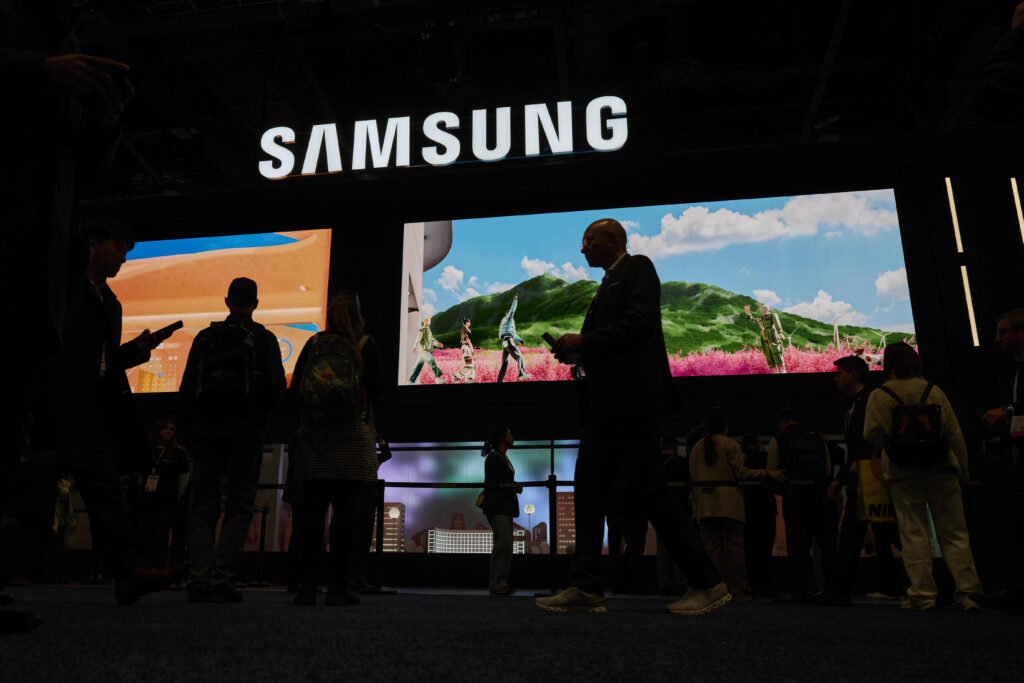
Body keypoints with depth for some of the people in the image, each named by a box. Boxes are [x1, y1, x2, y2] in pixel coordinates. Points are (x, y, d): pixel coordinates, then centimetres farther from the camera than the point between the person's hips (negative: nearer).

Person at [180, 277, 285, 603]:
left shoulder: (204, 338, 10)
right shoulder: (264, 339, 1)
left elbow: (186, 388, 7)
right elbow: (276, 386, -8)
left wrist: (190, 430, 13)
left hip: (205, 427, 3)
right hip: (246, 428, -3)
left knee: (202, 506, 7)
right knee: (239, 507, 2)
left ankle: (199, 580, -1)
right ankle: (222, 580, -5)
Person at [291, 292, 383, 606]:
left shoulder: (313, 343, 8)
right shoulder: (365, 345, 1)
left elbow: (294, 387, 6)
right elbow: (376, 386, -7)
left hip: (312, 434, 3)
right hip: (353, 436, -2)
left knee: (312, 508, 5)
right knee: (345, 510, -1)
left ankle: (307, 584, 5)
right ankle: (339, 585, -1)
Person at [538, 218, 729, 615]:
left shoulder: (638, 268, -1)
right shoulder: (609, 283, 26)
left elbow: (638, 323, -16)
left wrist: (583, 342, -12)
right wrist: (577, 353, 8)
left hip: (631, 399, -10)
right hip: (604, 403, 10)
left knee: (647, 490, -8)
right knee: (589, 487, 4)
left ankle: (707, 583, 3)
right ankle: (585, 588, 7)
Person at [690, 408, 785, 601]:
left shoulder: (696, 448, 11)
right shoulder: (730, 445, -2)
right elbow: (741, 473, -6)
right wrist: (767, 472, 2)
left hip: (705, 505, 4)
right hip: (729, 504, -3)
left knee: (712, 547, 4)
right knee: (734, 545, 1)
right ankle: (738, 590, 4)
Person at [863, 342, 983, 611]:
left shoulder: (879, 396, -4)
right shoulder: (934, 391, 4)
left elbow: (872, 435, -11)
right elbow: (954, 433, 4)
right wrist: (962, 469, 11)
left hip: (903, 473, -2)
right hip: (941, 468, 2)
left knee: (914, 534, 3)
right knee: (953, 532, 8)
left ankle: (922, 594, 4)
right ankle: (966, 591, 7)